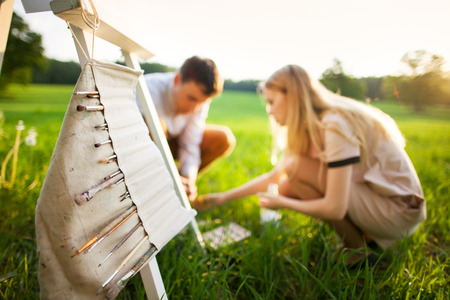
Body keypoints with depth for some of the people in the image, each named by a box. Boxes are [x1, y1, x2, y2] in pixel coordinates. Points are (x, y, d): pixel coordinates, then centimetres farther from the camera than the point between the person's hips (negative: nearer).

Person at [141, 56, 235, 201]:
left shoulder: (200, 98, -18)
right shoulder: (151, 89, -34)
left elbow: (190, 145, -15)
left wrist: (189, 179, -30)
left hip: (168, 140, 5)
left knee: (224, 139, -12)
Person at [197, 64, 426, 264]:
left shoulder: (336, 124, -25)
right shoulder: (311, 127, 4)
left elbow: (334, 209, -28)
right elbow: (274, 176, 9)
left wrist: (281, 203, -12)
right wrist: (225, 197, 6)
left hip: (401, 210, -8)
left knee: (297, 168, -22)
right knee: (287, 187, -1)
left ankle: (357, 249, -5)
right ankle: (365, 234, 7)